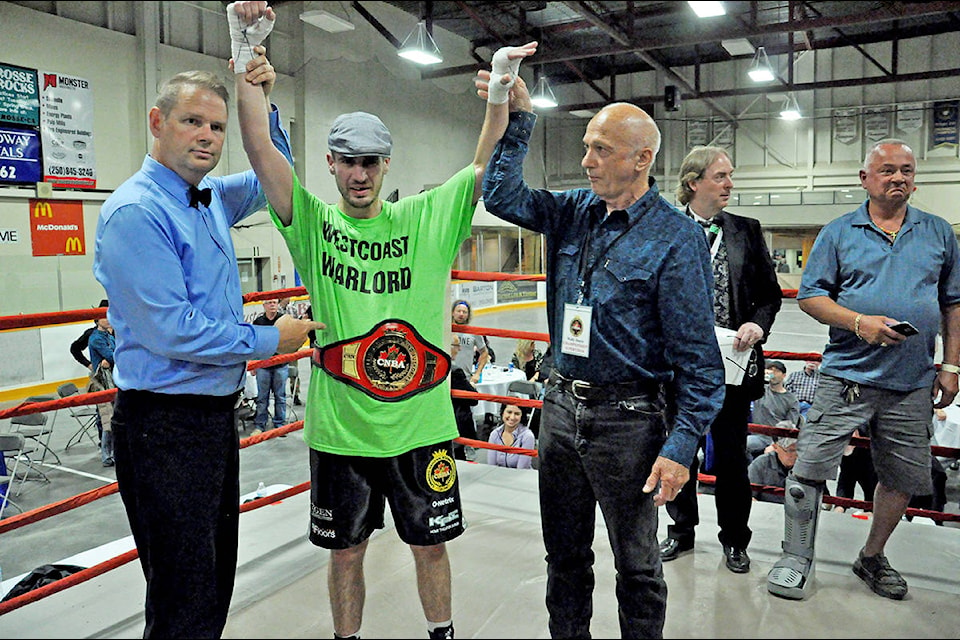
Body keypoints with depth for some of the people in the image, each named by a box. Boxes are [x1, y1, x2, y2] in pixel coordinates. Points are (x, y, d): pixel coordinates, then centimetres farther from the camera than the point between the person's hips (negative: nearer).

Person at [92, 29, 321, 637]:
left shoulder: (212, 200, 8)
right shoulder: (136, 211, -17)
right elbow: (171, 332, -22)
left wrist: (263, 101, 8)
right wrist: (270, 340, -11)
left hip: (217, 415, 9)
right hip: (165, 426, -8)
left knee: (217, 583, 21)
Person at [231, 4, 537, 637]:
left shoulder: (424, 220, 1)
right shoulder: (312, 223, -1)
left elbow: (486, 164, -3)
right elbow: (260, 145, -9)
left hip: (420, 423, 1)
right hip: (339, 425, 0)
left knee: (431, 543, 17)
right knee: (346, 550, 16)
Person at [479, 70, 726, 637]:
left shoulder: (677, 239, -13)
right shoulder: (574, 212, 5)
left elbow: (697, 356, -14)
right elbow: (504, 196, 6)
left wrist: (682, 446, -18)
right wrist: (519, 119, -3)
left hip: (628, 417, -5)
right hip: (562, 404, 6)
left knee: (637, 563, 13)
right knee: (565, 553, 21)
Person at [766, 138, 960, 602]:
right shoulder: (838, 233, 3)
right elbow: (810, 295, -1)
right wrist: (859, 322, -16)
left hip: (913, 385, 3)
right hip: (847, 375, -3)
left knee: (905, 477, 12)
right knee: (810, 468, -6)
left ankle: (873, 557, 33)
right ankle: (796, 559, 11)